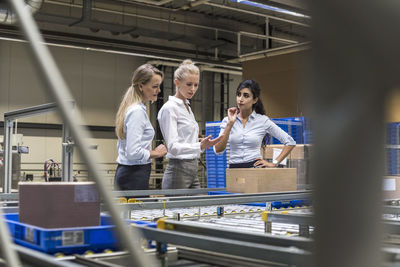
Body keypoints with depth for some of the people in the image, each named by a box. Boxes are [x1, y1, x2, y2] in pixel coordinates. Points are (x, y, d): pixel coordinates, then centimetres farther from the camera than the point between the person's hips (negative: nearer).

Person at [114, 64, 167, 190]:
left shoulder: (135, 108, 15)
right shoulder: (137, 111, -15)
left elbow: (121, 147, 23)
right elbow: (133, 152, -22)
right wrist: (156, 153, -9)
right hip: (135, 176, -10)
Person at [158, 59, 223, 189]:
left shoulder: (187, 107, 16)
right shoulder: (169, 108, -12)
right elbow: (173, 146, -22)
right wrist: (200, 146, -33)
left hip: (192, 171, 9)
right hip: (178, 172, -9)